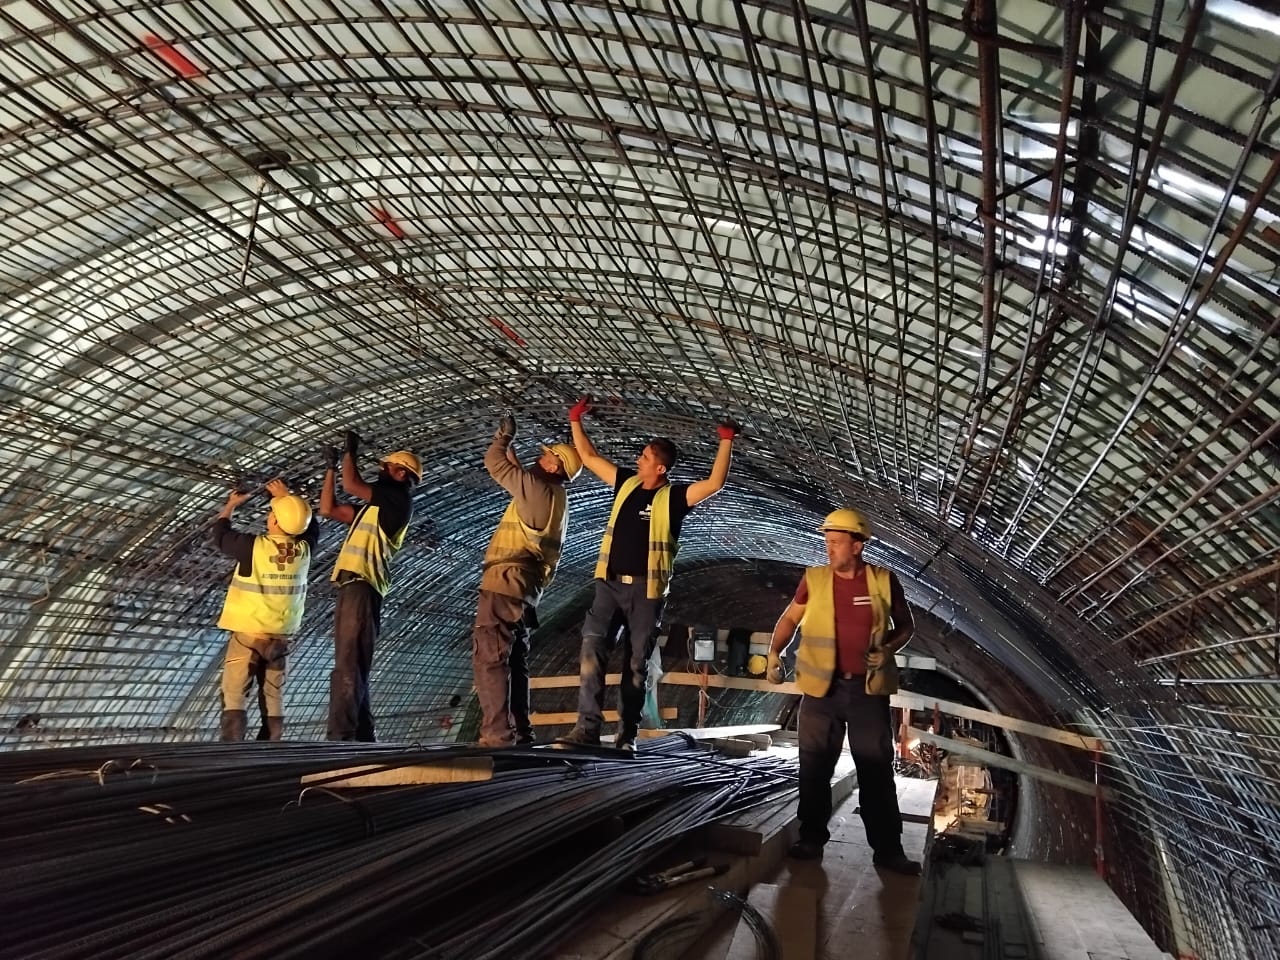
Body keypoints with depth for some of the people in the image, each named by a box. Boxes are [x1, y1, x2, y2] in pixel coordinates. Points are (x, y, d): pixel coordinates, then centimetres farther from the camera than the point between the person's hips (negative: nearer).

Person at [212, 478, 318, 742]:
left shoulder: (253, 546, -15)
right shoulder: (303, 549, -4)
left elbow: (220, 535, 4)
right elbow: (311, 525, 19)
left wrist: (231, 504, 19)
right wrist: (287, 497, 21)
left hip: (248, 633, -4)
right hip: (281, 636, 4)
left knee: (234, 695, -3)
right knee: (273, 697, 8)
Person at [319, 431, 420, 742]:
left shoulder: (399, 499, -1)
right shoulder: (376, 507, 27)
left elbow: (351, 484, -9)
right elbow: (328, 509, 28)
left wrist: (350, 452, 8)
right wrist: (331, 467, 27)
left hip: (362, 587, -10)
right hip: (353, 587, 10)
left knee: (348, 667, -17)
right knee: (352, 668, 10)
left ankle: (341, 737, -22)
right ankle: (362, 738, 13)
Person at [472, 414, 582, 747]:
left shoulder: (538, 489, -11)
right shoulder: (555, 498, 18)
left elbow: (495, 464, -5)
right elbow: (519, 475, 34)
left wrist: (503, 436, 12)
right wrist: (509, 446, 37)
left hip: (505, 583, -10)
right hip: (524, 587, 10)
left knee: (489, 658, -11)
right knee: (513, 659, 13)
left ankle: (496, 733, -15)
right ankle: (519, 731, 16)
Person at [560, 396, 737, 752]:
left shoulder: (673, 496, -6)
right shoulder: (627, 483, 8)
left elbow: (714, 483, -20)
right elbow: (589, 457, 17)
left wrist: (727, 441, -23)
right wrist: (575, 421, 15)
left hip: (646, 590, -3)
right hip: (609, 583, 3)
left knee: (636, 662, 5)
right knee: (592, 645, -13)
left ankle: (627, 735, 13)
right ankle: (588, 726, -14)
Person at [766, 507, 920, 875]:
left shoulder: (884, 581, -3)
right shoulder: (814, 579, -1)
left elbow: (906, 624, 10)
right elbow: (790, 618, 10)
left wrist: (890, 649, -8)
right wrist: (775, 653, -5)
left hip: (867, 689, -1)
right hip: (821, 688, 1)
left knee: (877, 771, 6)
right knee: (815, 768, 9)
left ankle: (887, 849, 17)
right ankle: (811, 838, 23)